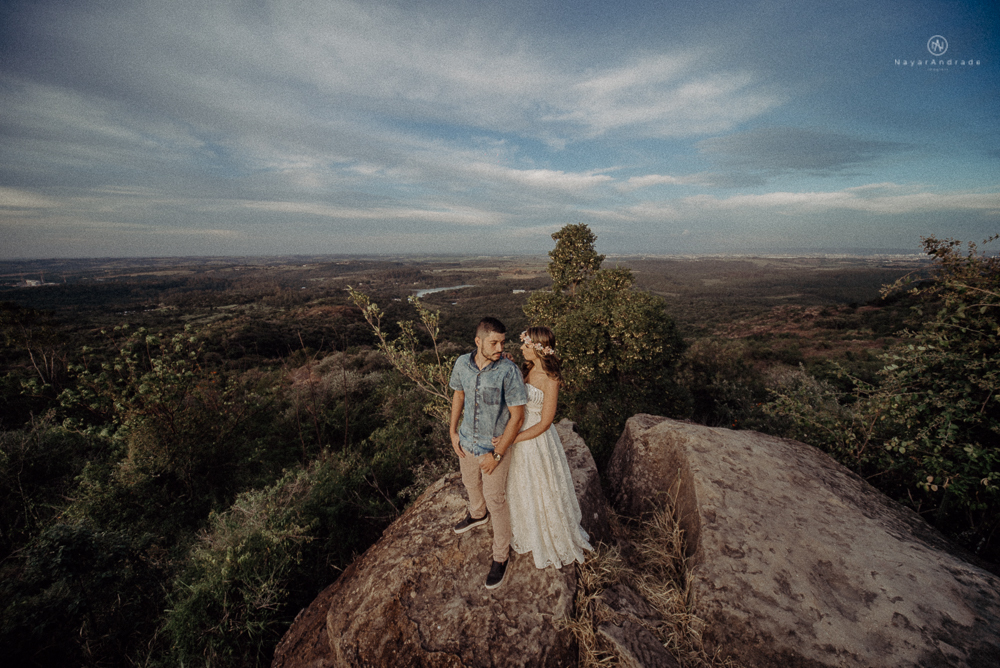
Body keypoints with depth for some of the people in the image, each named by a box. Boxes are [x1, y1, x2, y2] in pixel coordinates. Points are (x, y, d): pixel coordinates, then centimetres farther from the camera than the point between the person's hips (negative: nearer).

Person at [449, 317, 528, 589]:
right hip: (467, 441, 5)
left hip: (495, 447, -5)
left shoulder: (509, 371, -26)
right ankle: (477, 515, 62)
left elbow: (517, 416, -21)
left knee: (495, 501, 10)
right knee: (470, 483, 30)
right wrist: (453, 431, 5)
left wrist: (497, 454, -19)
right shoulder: (462, 363, -11)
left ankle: (500, 556, 34)